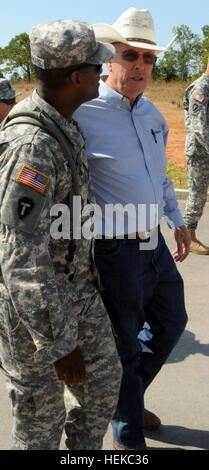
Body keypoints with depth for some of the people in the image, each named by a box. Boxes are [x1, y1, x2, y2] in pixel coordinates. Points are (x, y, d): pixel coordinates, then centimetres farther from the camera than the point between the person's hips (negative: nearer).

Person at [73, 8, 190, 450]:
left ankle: (129, 396, 48)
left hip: (154, 243, 8)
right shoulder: (81, 112, -19)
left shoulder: (152, 113, 7)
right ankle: (128, 436, 34)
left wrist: (177, 221, 23)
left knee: (171, 321, 24)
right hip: (116, 251, -8)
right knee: (125, 343, 9)